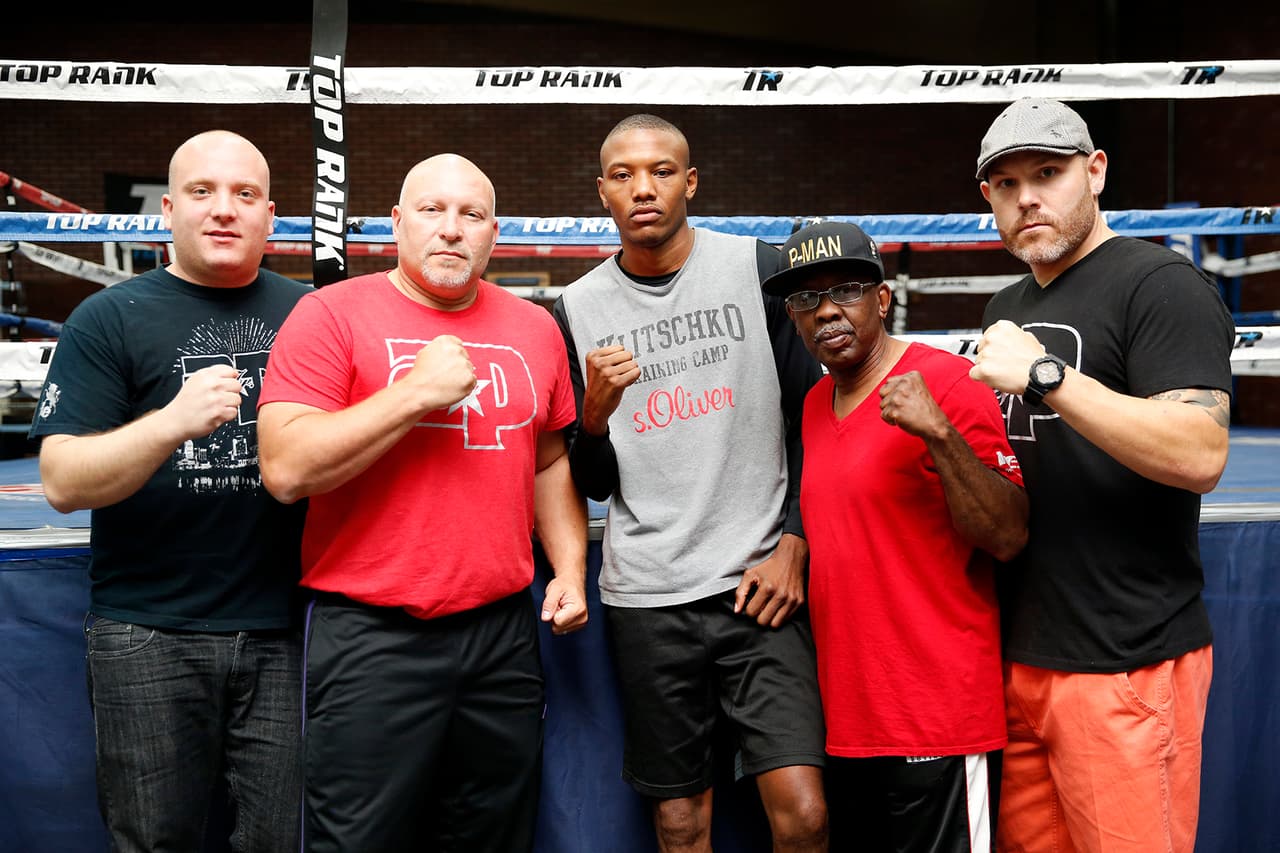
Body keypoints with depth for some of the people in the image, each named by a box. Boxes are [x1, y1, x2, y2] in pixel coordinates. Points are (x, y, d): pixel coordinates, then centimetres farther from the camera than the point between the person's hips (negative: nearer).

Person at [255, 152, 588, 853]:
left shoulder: (535, 328, 10)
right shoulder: (333, 314, -5)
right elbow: (286, 470, -15)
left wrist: (570, 570, 10)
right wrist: (415, 392, -18)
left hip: (505, 630, 5)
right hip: (371, 639, -4)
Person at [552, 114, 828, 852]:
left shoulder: (760, 268, 2)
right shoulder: (578, 309, 5)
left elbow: (814, 420, 5)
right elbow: (595, 484, 9)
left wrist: (792, 544, -3)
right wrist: (595, 413, -11)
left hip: (759, 584, -1)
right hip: (646, 598, 2)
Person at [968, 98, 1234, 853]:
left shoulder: (1161, 283, -8)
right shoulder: (1009, 308, 17)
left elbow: (1200, 456, -22)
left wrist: (1045, 374, -24)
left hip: (1126, 667, -7)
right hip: (1021, 655, 7)